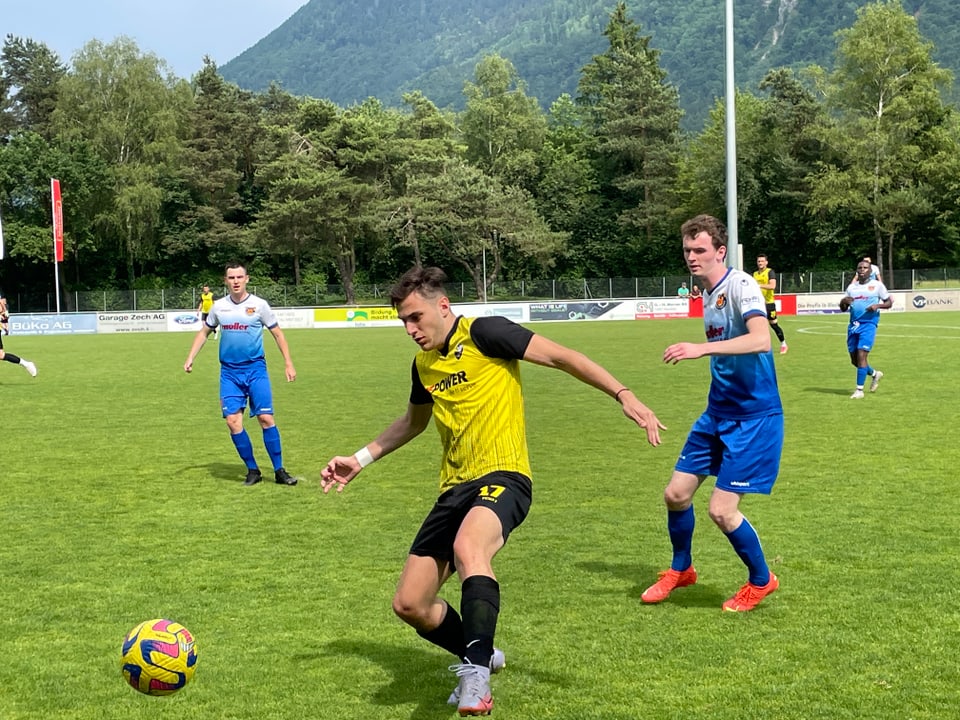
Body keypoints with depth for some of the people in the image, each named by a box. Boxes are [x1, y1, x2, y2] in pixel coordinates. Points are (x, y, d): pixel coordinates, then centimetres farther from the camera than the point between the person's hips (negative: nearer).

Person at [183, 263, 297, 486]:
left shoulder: (259, 305, -2)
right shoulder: (218, 306, 5)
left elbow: (278, 334, 4)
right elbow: (204, 332, 19)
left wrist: (288, 364, 0)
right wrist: (190, 358, 9)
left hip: (255, 369, -2)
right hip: (229, 372, 3)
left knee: (266, 418, -8)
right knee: (233, 421, -5)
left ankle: (279, 471, 3)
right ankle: (252, 470, 10)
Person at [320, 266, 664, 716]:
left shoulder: (483, 333, -8)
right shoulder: (423, 364, 14)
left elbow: (561, 357, -13)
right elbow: (413, 421, 34)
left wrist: (623, 395, -24)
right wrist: (360, 460, 32)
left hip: (501, 477, -8)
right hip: (453, 489, 8)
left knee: (467, 547, -40)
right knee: (409, 604, 3)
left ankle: (475, 673, -34)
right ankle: (481, 658, 28)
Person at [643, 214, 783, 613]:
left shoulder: (740, 285, -16)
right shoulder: (708, 295, 9)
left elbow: (761, 340, -33)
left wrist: (701, 348, -39)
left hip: (754, 416, -8)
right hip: (718, 412, 8)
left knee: (722, 510, -10)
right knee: (676, 493, 8)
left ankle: (761, 580, 16)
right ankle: (680, 570, 32)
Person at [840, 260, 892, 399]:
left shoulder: (877, 285, 2)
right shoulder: (851, 287, 14)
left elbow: (889, 302, 5)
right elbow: (843, 309, 16)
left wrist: (877, 305, -15)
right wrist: (843, 301, -8)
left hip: (868, 324, -5)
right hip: (853, 325, 5)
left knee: (861, 356, -15)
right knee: (854, 359, 9)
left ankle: (859, 390, -8)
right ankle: (875, 374, 37)